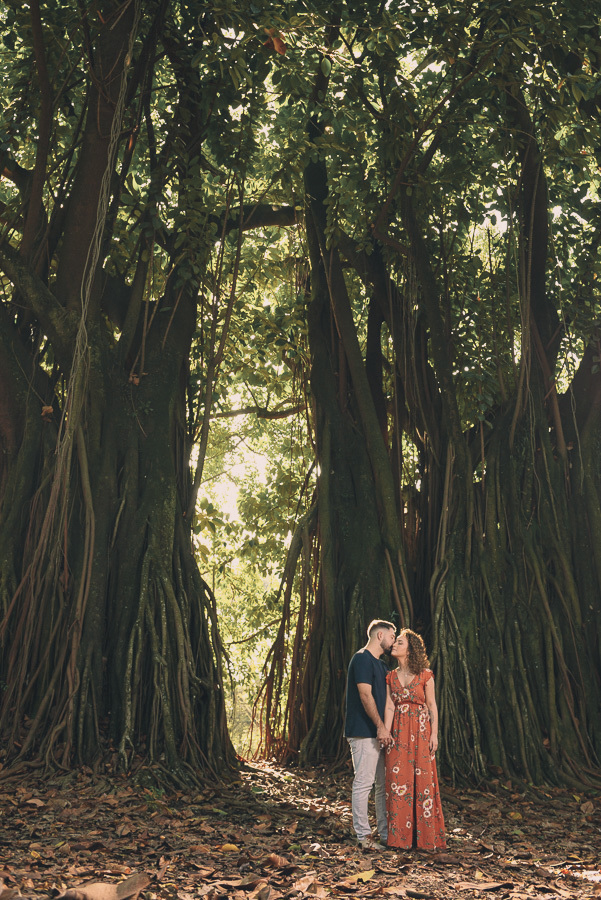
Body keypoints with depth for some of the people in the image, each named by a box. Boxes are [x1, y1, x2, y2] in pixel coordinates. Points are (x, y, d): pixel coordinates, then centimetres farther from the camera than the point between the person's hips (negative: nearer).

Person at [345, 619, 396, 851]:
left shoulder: (380, 665, 20)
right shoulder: (362, 659, -11)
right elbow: (365, 695, -17)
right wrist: (380, 726, -18)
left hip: (379, 733, 10)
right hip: (364, 732, -10)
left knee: (384, 784, 11)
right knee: (364, 783, -5)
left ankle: (385, 832, 19)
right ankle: (363, 834, 2)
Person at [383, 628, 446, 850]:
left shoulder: (425, 675, -1)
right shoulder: (391, 677, 9)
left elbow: (432, 706, 0)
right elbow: (389, 707, 2)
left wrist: (434, 734, -7)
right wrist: (386, 732, -10)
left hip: (420, 731, -3)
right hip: (398, 732, 3)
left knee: (422, 780, -1)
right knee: (398, 780, 2)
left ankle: (426, 835, 9)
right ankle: (401, 836, 11)